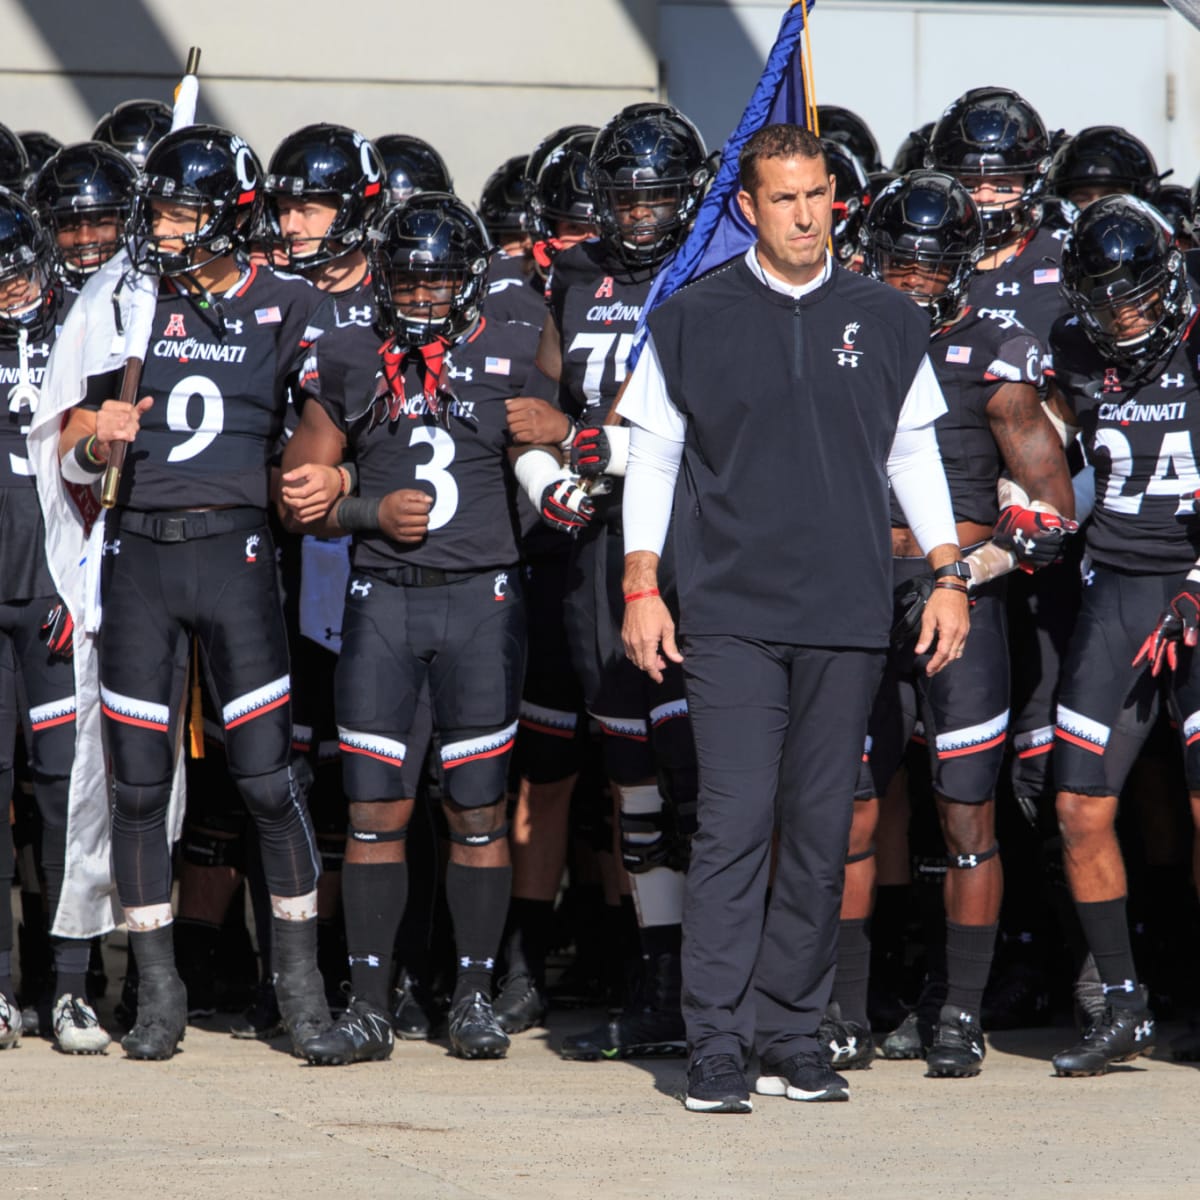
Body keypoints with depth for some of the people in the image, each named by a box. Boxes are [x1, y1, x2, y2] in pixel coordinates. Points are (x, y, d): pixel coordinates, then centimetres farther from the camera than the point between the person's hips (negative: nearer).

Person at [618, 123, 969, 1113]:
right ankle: (716, 1043, -8)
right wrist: (643, 587, 2)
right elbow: (652, 458, 8)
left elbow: (914, 455, 16)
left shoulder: (887, 322, 9)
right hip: (730, 615, -2)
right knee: (735, 824, -10)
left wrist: (950, 575, 9)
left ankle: (791, 1033, 11)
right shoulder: (691, 322, 4)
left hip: (847, 620, 2)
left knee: (820, 832, 3)